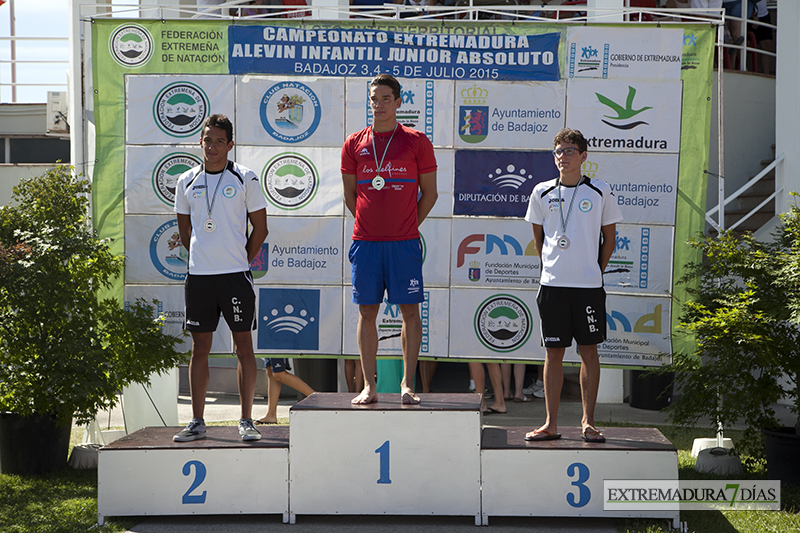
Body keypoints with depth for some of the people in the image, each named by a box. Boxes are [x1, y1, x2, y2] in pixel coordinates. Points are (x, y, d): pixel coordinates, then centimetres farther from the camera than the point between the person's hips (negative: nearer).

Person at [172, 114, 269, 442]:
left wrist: (241, 261, 4)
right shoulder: (187, 182, 8)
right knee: (200, 347, 6)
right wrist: (204, 257, 13)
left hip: (236, 275, -2)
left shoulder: (245, 179, 0)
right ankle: (197, 422, 12)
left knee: (244, 345, -1)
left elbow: (260, 228, 4)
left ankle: (246, 421, 4)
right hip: (198, 276, 3)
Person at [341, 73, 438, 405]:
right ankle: (368, 386, 8)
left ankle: (407, 384, 6)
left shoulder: (416, 141, 3)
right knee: (367, 312, 3)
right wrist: (369, 224, 8)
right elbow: (349, 194, 15)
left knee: (410, 310, -1)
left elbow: (429, 193, 7)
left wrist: (407, 226, 4)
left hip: (404, 242, -2)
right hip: (365, 241, 2)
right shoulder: (354, 144, 8)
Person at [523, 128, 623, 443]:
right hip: (552, 284, 1)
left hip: (589, 285, -1)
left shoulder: (600, 192, 1)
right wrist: (552, 266, 12)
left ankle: (587, 422, 11)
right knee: (553, 352, 3)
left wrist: (595, 271, 7)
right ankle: (551, 424, 9)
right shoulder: (542, 193, 4)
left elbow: (610, 237, 9)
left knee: (589, 350, 2)